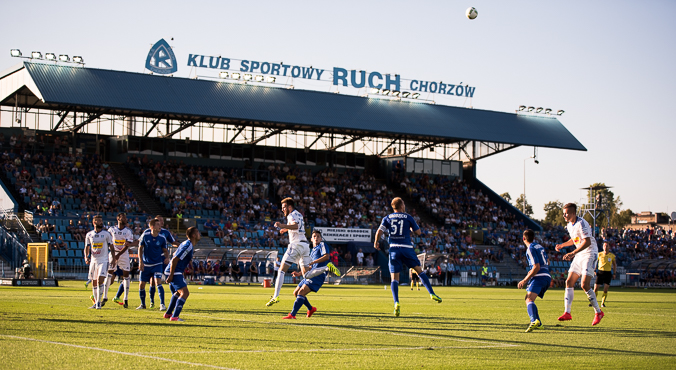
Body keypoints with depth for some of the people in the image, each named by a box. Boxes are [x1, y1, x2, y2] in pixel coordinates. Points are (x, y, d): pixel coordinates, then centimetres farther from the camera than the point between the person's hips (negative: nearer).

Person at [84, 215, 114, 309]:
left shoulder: (106, 234, 0)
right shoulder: (89, 235, 6)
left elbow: (111, 247, 5)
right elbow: (87, 247, 13)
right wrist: (86, 257, -4)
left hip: (103, 261, -3)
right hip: (93, 261, 3)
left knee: (100, 280, -17)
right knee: (94, 283, 9)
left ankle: (98, 302, -12)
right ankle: (96, 303, 21)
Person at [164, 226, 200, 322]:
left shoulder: (187, 244, 12)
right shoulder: (188, 246, -18)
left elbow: (175, 254, 27)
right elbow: (174, 259, -22)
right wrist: (171, 275, -23)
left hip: (175, 272, 11)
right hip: (174, 272, -11)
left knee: (178, 292, 27)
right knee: (185, 293, -15)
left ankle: (168, 314, 36)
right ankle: (174, 317, -20)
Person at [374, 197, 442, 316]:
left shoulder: (387, 218, 8)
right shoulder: (408, 217, 5)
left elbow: (379, 231, -1)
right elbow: (418, 232, 9)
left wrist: (376, 243, 15)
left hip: (394, 249, 1)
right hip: (407, 248, -1)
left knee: (394, 278, 0)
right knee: (419, 271, 10)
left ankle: (396, 303, -15)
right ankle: (432, 294, 1)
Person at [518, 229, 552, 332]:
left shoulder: (531, 249, -7)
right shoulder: (539, 246, 21)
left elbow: (536, 267, -15)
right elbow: (547, 262, 34)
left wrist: (525, 280, -12)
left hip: (539, 277, -9)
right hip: (547, 277, 9)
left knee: (529, 299, -26)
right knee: (528, 299, 23)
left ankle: (534, 320, -52)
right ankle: (538, 324, 22)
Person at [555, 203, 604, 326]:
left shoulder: (581, 223, -19)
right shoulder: (569, 225, 11)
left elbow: (587, 242, -28)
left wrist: (573, 253, -32)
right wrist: (562, 245, 15)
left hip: (589, 254, -9)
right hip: (579, 256, 9)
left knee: (585, 285, -17)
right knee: (569, 282, 1)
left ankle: (598, 312, -4)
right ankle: (567, 313, 3)